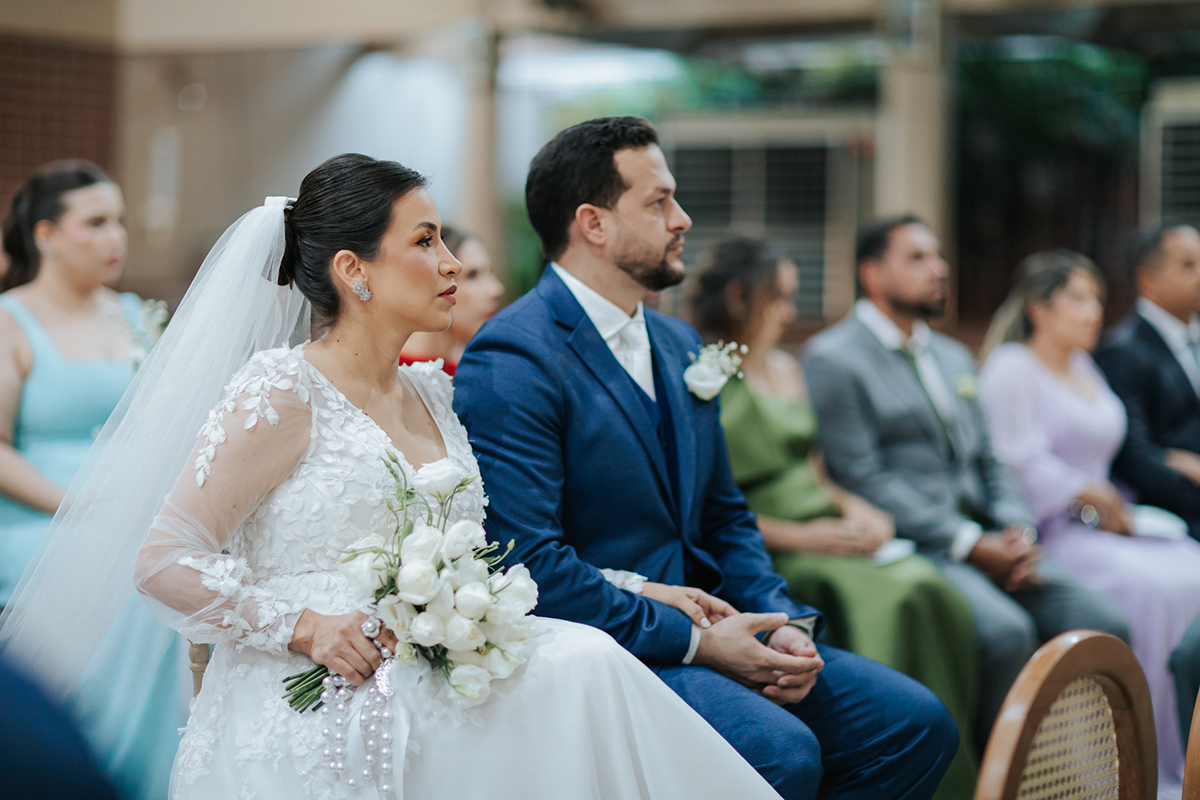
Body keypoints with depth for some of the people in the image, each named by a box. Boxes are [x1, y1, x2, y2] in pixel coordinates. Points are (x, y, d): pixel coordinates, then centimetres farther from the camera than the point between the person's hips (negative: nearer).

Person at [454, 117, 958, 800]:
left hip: (700, 626, 8)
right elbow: (529, 562, -20)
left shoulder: (680, 345, 16)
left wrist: (781, 621, 1)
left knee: (917, 723, -5)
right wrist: (693, 641, -18)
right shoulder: (511, 361, -13)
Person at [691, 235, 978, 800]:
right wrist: (799, 535, -14)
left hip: (831, 536, 7)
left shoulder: (786, 369, 21)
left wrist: (851, 506, 3)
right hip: (770, 558, -7)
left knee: (935, 597, -20)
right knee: (894, 605, -30)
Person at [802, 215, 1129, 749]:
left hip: (983, 540, 8)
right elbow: (863, 479, -11)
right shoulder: (832, 360, -3)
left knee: (1103, 626, -11)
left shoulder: (953, 357, 24)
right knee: (1006, 633, -32)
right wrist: (970, 544, -15)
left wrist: (1018, 530, 0)